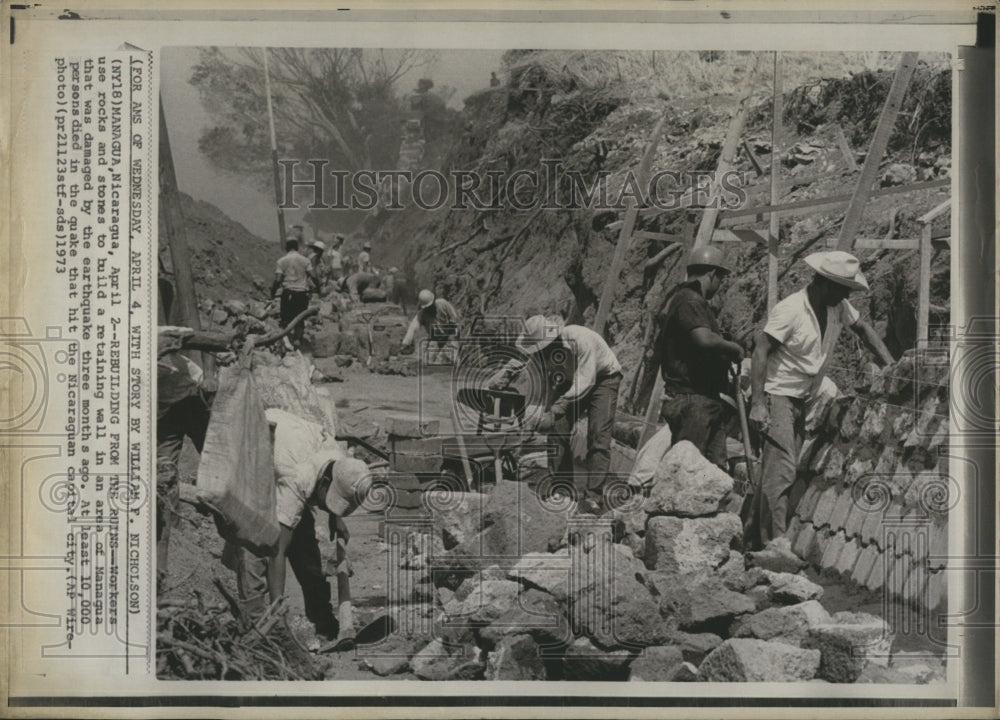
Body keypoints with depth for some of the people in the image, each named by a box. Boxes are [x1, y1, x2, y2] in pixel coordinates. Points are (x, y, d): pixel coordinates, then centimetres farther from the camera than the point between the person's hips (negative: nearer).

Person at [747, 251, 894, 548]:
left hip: (801, 400, 8)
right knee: (781, 471, -16)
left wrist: (890, 364, 9)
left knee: (780, 468, 11)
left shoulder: (838, 307, 2)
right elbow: (760, 353, -20)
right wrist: (757, 403, -26)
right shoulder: (789, 310, -20)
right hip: (778, 396, -8)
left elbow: (863, 328, 19)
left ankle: (754, 533, 21)